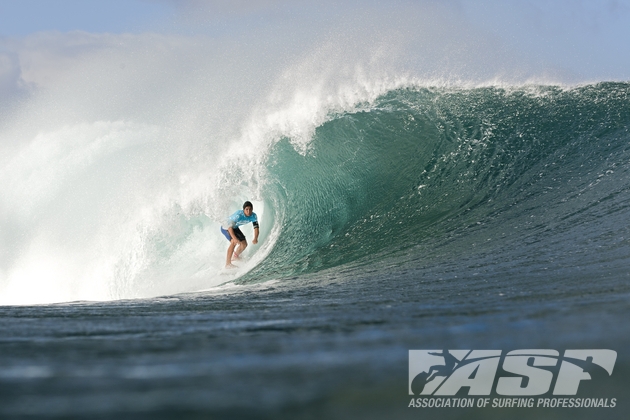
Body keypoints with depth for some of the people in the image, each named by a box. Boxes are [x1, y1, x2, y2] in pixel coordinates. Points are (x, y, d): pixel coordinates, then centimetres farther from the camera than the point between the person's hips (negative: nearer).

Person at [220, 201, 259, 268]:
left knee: (244, 245, 9)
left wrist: (255, 238, -30)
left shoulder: (254, 216, -18)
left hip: (235, 228, 7)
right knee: (234, 242, -30)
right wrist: (234, 238, -52)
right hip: (226, 228, -7)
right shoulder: (238, 215, -38)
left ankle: (235, 257, 40)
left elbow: (256, 227, -12)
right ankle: (228, 263, -28)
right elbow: (229, 227, -40)